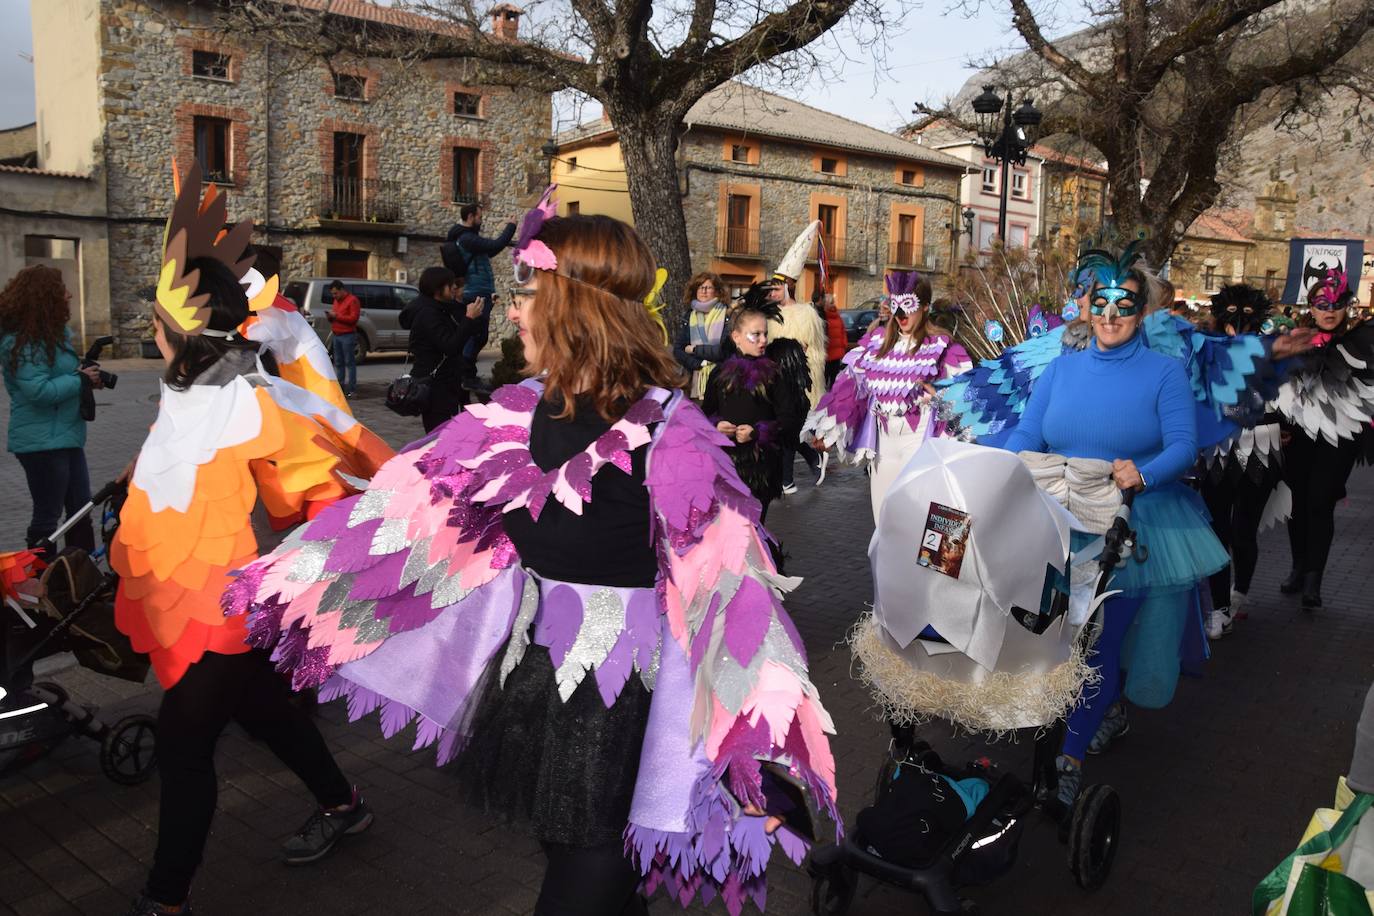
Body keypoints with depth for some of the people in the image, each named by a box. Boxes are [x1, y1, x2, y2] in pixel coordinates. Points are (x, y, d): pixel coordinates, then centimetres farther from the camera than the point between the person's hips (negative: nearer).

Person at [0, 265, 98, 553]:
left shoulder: (52, 333, 11)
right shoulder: (23, 342, -18)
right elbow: (38, 390, -26)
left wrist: (84, 375, 3)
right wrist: (80, 380, -16)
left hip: (66, 437, 10)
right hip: (41, 442, -10)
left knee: (81, 510, 14)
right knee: (48, 517, 0)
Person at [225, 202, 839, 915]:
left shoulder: (664, 429, -20)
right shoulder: (521, 411, -1)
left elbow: (726, 576, -21)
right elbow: (416, 495, 6)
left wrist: (753, 737, -23)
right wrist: (293, 577, 11)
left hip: (617, 675, -6)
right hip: (531, 656, 6)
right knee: (557, 838, 23)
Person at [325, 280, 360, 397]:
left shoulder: (352, 300, -7)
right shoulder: (336, 300, 20)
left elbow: (353, 318, -16)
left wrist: (337, 315, -16)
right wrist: (330, 316, 5)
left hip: (348, 336, -8)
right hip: (337, 335, 8)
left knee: (349, 362, -7)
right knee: (338, 362, 9)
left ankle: (352, 389, -6)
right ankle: (340, 386, 14)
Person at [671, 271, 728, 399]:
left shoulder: (727, 315, -4)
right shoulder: (690, 316, 8)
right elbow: (677, 349, 3)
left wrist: (695, 349, -4)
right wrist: (700, 364, -11)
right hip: (696, 380, 3)